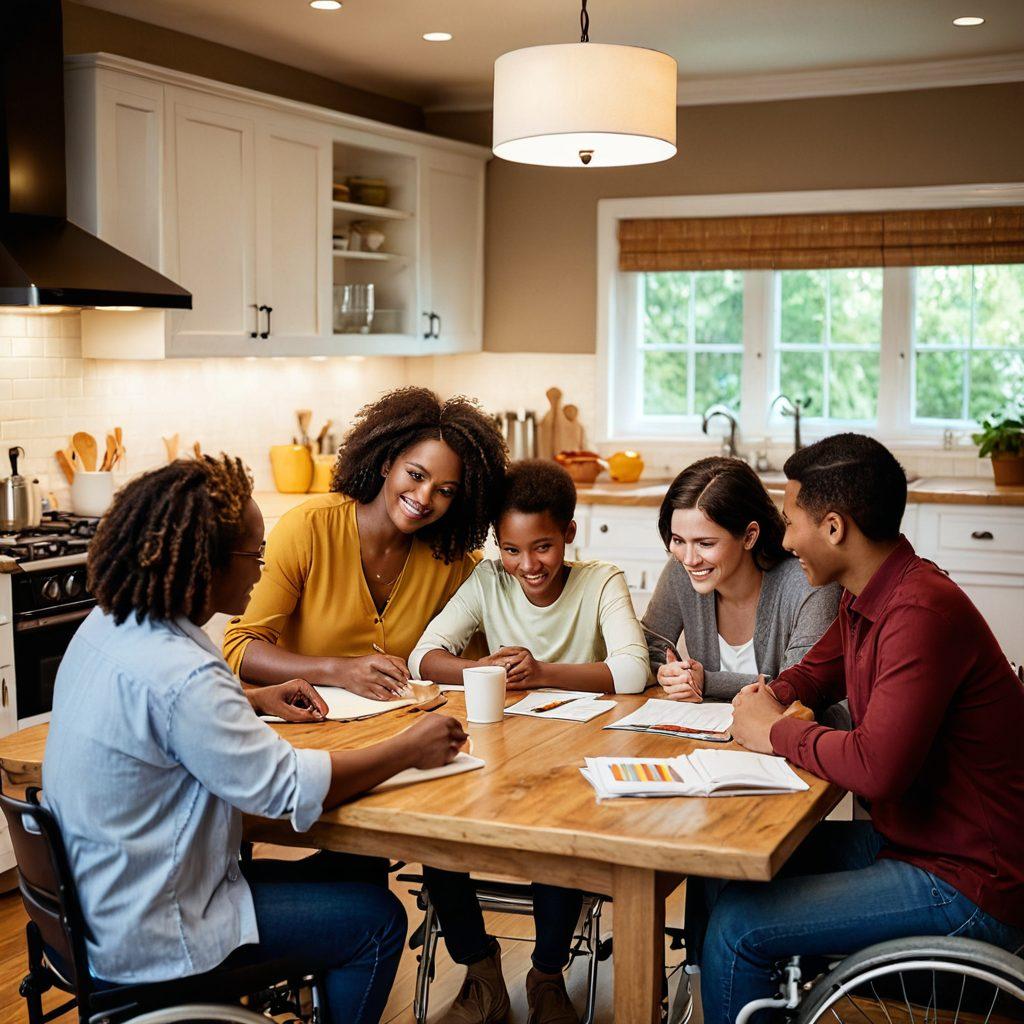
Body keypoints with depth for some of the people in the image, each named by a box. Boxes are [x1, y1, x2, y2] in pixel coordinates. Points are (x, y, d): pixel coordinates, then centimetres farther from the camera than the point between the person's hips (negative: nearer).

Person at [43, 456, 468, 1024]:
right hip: (146, 940, -9)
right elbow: (289, 787, -28)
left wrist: (254, 699, 14)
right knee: (378, 919, 2)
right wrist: (410, 749, -16)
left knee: (344, 874, 18)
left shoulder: (105, 626, 1)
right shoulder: (172, 673, -30)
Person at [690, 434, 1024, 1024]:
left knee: (737, 927, -15)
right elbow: (816, 671, 24)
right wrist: (769, 701, 0)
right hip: (904, 839, 10)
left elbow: (876, 768, -32)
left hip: (969, 886, -10)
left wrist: (777, 733, -15)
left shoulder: (922, 614, -26)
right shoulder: (867, 599, 6)